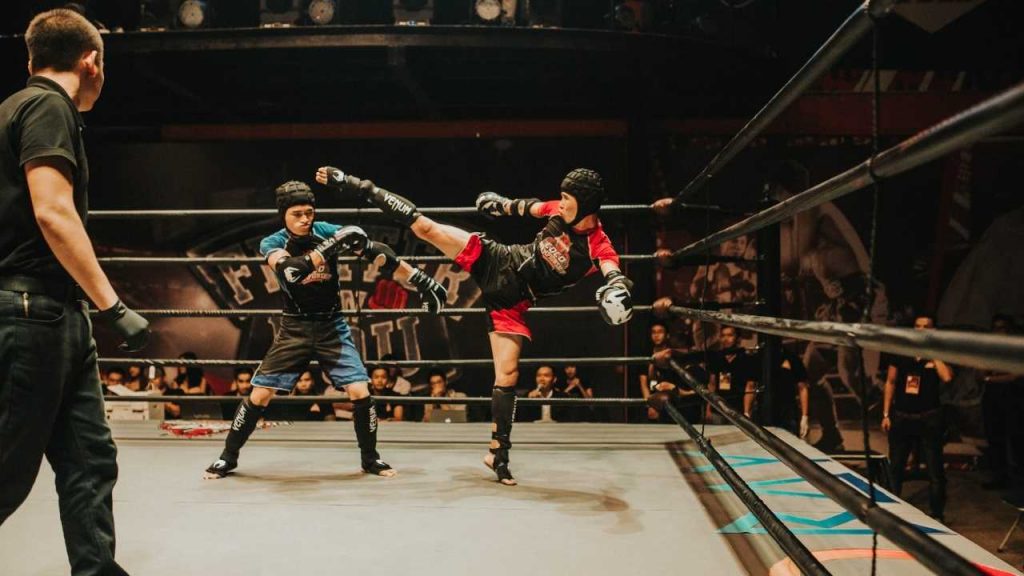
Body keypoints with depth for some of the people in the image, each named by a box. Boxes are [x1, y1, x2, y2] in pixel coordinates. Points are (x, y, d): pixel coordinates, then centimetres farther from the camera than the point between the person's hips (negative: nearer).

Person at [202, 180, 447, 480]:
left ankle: (370, 458, 11)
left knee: (359, 391, -9)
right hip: (294, 329, -1)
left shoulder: (327, 231, -7)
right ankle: (228, 456, 16)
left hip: (332, 327, 1)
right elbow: (288, 270, -32)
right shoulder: (272, 243, -9)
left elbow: (379, 254, -7)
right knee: (260, 394, -2)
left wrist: (422, 281, -10)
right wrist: (330, 247, -41)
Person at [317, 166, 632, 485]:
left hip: (511, 301, -2)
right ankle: (357, 187, 7)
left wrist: (617, 288, -60)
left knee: (507, 376, -6)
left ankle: (498, 453, 10)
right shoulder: (558, 210, -7)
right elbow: (531, 207, 15)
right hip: (495, 259, 2)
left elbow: (615, 275, -39)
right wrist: (504, 204, 26)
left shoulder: (599, 248, -19)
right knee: (424, 226, -9)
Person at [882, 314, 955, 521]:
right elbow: (890, 382, 8)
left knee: (935, 470, 0)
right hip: (901, 416, 2)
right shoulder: (900, 353, 4)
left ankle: (937, 514, 11)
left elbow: (947, 377, -22)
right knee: (895, 468, 11)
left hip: (929, 417, -2)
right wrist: (886, 414, 4)